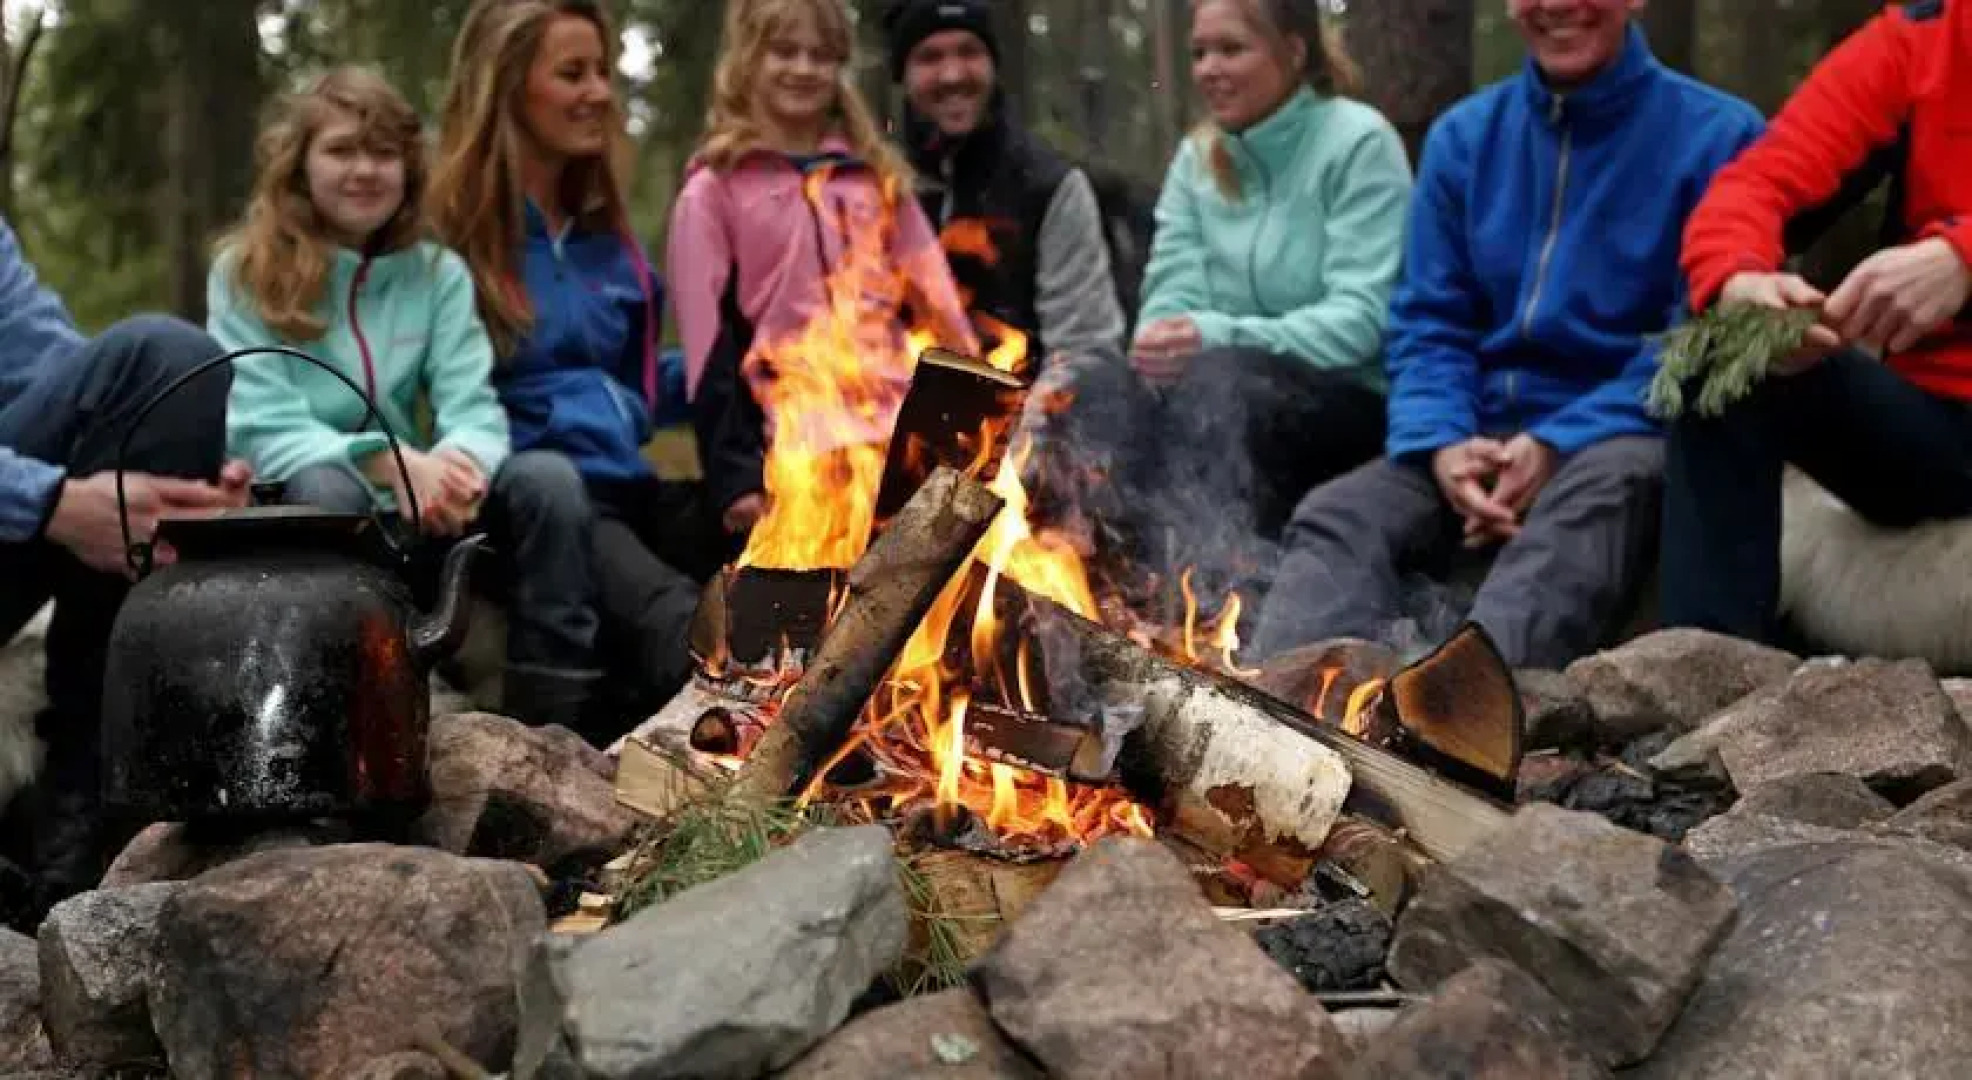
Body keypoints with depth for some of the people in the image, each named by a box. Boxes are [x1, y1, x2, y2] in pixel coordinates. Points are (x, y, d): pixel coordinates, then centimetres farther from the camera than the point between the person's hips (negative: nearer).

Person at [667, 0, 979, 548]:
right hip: (799, 435, -4)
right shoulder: (714, 190, 4)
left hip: (902, 419, 4)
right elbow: (709, 342, -1)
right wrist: (734, 473, -9)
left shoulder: (878, 175, 16)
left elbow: (936, 301, 14)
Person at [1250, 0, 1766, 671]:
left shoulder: (1718, 136, -1)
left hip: (1620, 437, -4)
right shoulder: (1463, 136, 12)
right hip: (1480, 434, 4)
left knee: (1603, 492, -38)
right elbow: (1428, 322, 10)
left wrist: (1558, 446, -19)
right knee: (1335, 515, -24)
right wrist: (1441, 443, -12)